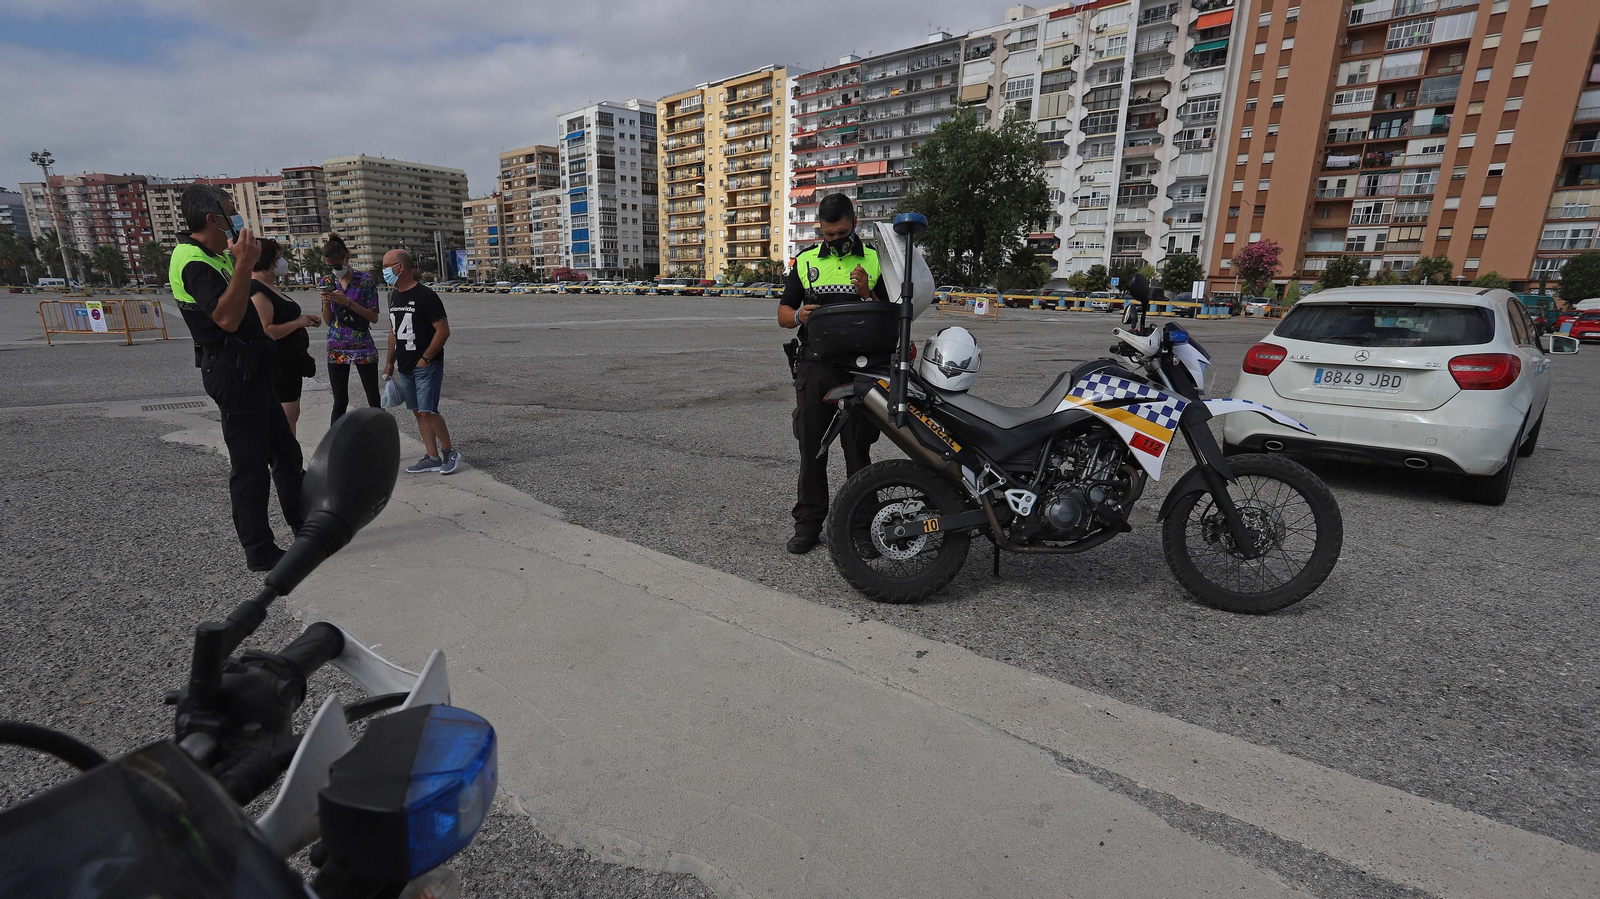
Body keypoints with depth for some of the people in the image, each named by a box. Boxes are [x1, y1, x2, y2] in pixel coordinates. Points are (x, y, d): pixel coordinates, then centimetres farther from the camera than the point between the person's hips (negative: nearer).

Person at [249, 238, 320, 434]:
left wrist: (305, 320, 14)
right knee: (285, 421, -10)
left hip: (290, 363, 11)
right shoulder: (256, 290, -17)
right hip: (276, 365, -11)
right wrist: (297, 323, -17)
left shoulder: (269, 287, 15)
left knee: (292, 415, 16)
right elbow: (264, 332, -26)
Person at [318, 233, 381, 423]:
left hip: (363, 347, -3)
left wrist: (347, 302, -19)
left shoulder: (365, 280, -4)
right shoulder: (327, 282, 7)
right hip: (336, 348, 3)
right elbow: (328, 321, 9)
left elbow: (374, 317, -8)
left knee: (373, 398, 1)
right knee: (340, 401, 5)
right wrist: (326, 303, -10)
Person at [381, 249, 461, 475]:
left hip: (427, 365, -8)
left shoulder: (424, 295, -12)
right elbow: (394, 331, 21)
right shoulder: (394, 296, 14)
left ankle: (450, 453, 3)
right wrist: (390, 361, 18)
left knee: (427, 412, -11)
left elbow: (443, 331, -16)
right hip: (405, 367, 8)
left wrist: (425, 359, -16)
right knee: (418, 412, 7)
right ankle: (433, 458, 12)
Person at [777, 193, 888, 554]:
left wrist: (866, 294, -12)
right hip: (815, 365, 2)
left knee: (858, 449, 2)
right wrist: (798, 316, -10)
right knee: (811, 447, 4)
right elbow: (783, 312, 13)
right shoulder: (806, 260, 13)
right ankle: (808, 523, 14)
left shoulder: (873, 260, 9)